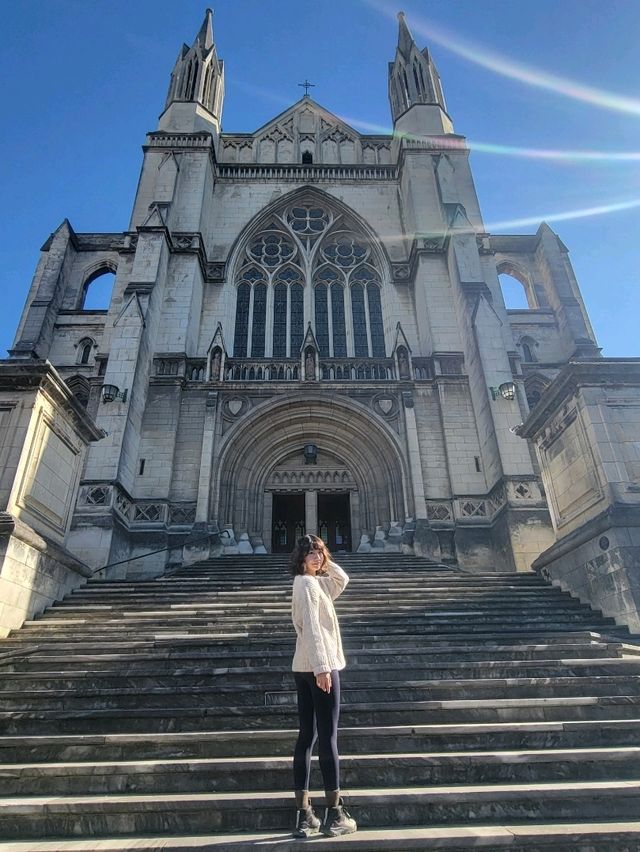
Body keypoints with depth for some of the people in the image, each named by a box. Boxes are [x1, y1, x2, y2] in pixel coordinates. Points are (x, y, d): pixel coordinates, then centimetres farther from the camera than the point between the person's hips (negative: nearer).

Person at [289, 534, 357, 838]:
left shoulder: (314, 582, 16)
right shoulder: (307, 583, -13)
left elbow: (342, 580, 24)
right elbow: (311, 627, -21)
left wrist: (325, 562, 14)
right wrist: (322, 667, -25)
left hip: (305, 668, 10)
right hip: (319, 666, -10)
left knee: (306, 737, 10)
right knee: (328, 737, -1)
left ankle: (303, 816, 16)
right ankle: (335, 815, 8)